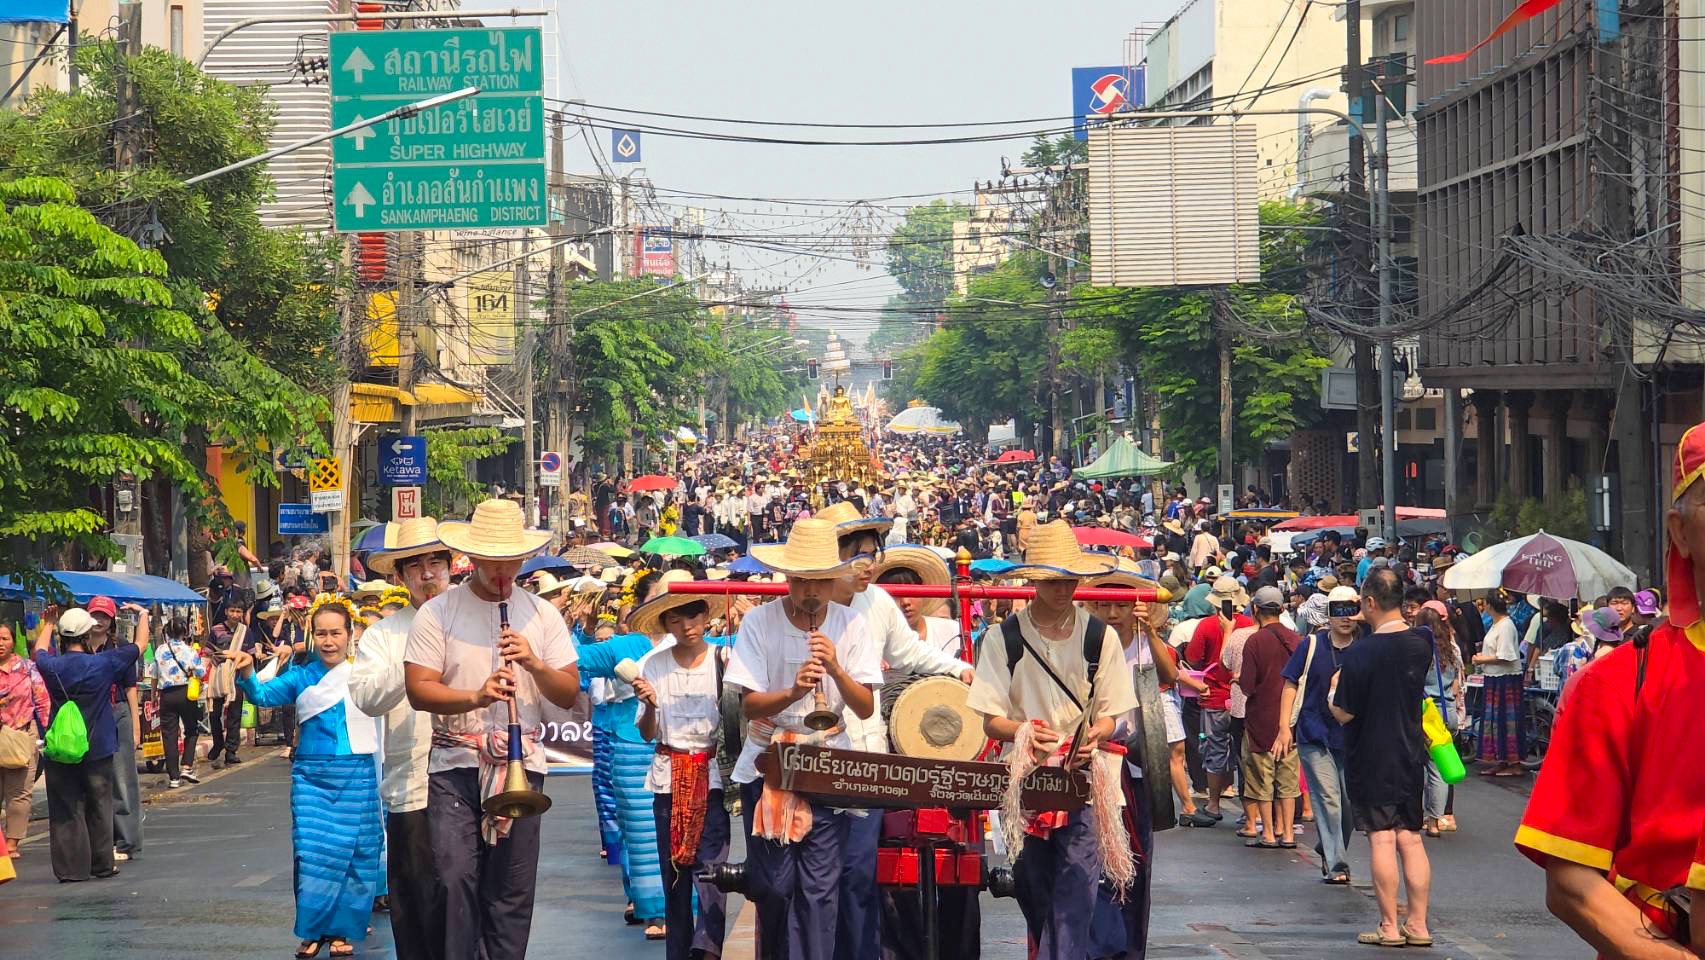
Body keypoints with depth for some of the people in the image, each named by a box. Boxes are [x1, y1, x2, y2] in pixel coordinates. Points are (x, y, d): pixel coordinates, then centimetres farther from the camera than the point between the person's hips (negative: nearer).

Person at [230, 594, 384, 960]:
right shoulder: (301, 677, 3)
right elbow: (264, 695, -8)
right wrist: (247, 673, -26)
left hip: (357, 778, 0)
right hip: (311, 778, 0)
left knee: (353, 853, 3)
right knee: (312, 854, -3)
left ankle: (343, 931, 14)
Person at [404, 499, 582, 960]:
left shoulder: (543, 614, 9)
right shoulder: (438, 612, 1)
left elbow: (569, 694, 6)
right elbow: (418, 690, -6)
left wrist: (534, 663, -13)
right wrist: (477, 697, -22)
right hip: (455, 766, -2)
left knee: (511, 889, 2)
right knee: (455, 878, -12)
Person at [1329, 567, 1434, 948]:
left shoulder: (1359, 655, -18)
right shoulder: (1421, 644, -1)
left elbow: (1343, 713, -13)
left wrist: (1334, 687, 7)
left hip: (1370, 760, -5)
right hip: (1411, 757, 5)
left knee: (1382, 839, -1)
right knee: (1411, 839, 9)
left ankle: (1389, 926, 1)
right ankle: (1418, 925, 10)